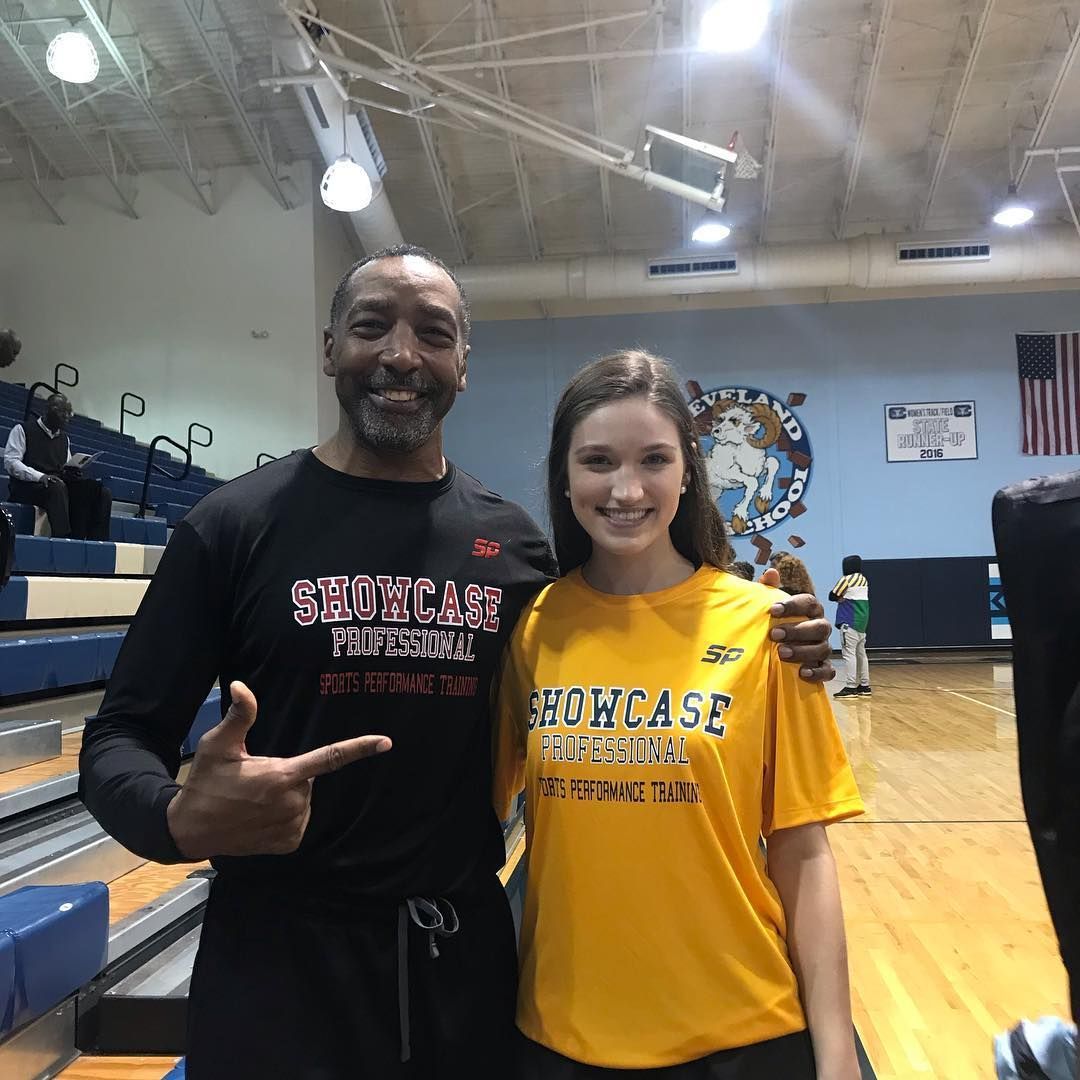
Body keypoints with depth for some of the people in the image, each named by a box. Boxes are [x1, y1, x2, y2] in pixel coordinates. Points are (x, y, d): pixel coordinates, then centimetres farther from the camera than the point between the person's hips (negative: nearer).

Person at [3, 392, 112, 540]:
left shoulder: (64, 439, 21)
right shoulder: (23, 430, 5)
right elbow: (10, 462, -6)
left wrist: (72, 472, -4)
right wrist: (40, 476, -22)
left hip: (60, 487, 5)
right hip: (28, 487, -5)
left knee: (102, 493, -18)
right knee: (57, 488, -39)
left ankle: (96, 542, -27)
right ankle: (62, 538, -43)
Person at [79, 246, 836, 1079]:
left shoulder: (513, 542, 0)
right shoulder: (237, 524, -8)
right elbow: (119, 738, -5)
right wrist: (182, 817, -28)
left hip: (466, 952, 3)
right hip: (279, 959, -2)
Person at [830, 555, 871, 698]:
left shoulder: (847, 579, -11)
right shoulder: (864, 580, 11)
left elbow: (832, 596, -7)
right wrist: (845, 598, 4)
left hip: (850, 622, -8)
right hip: (862, 621, 8)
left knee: (849, 653, -9)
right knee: (861, 653, 13)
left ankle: (851, 687, -12)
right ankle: (864, 685, 18)